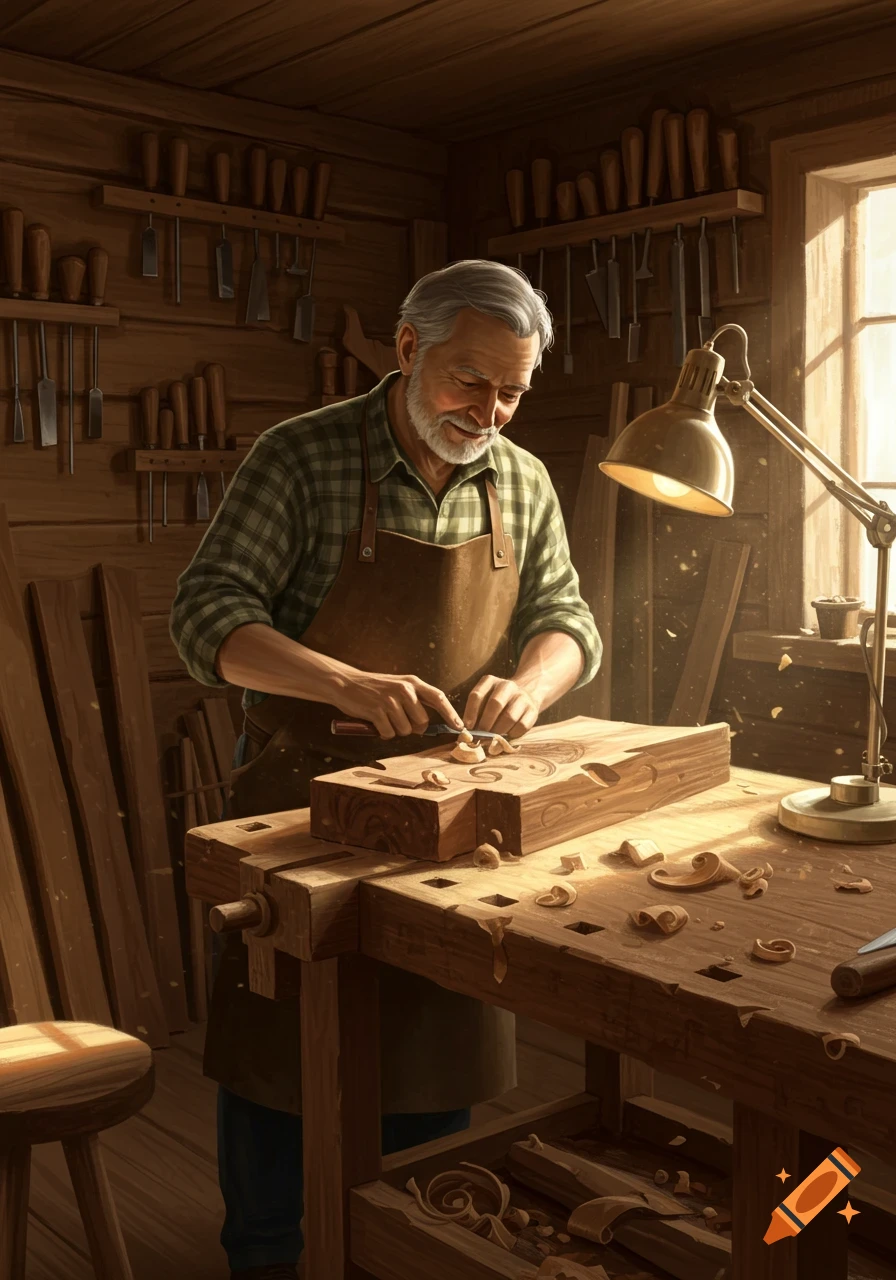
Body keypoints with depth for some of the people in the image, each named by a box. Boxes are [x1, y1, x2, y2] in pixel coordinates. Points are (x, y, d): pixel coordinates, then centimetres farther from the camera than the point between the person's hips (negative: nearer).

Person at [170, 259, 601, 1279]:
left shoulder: (522, 482, 2)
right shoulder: (302, 458, -14)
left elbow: (566, 619, 7)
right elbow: (206, 615, -19)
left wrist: (525, 687, -17)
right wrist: (355, 686, -33)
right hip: (303, 794, -4)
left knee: (439, 1035, 15)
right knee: (276, 1035, 9)